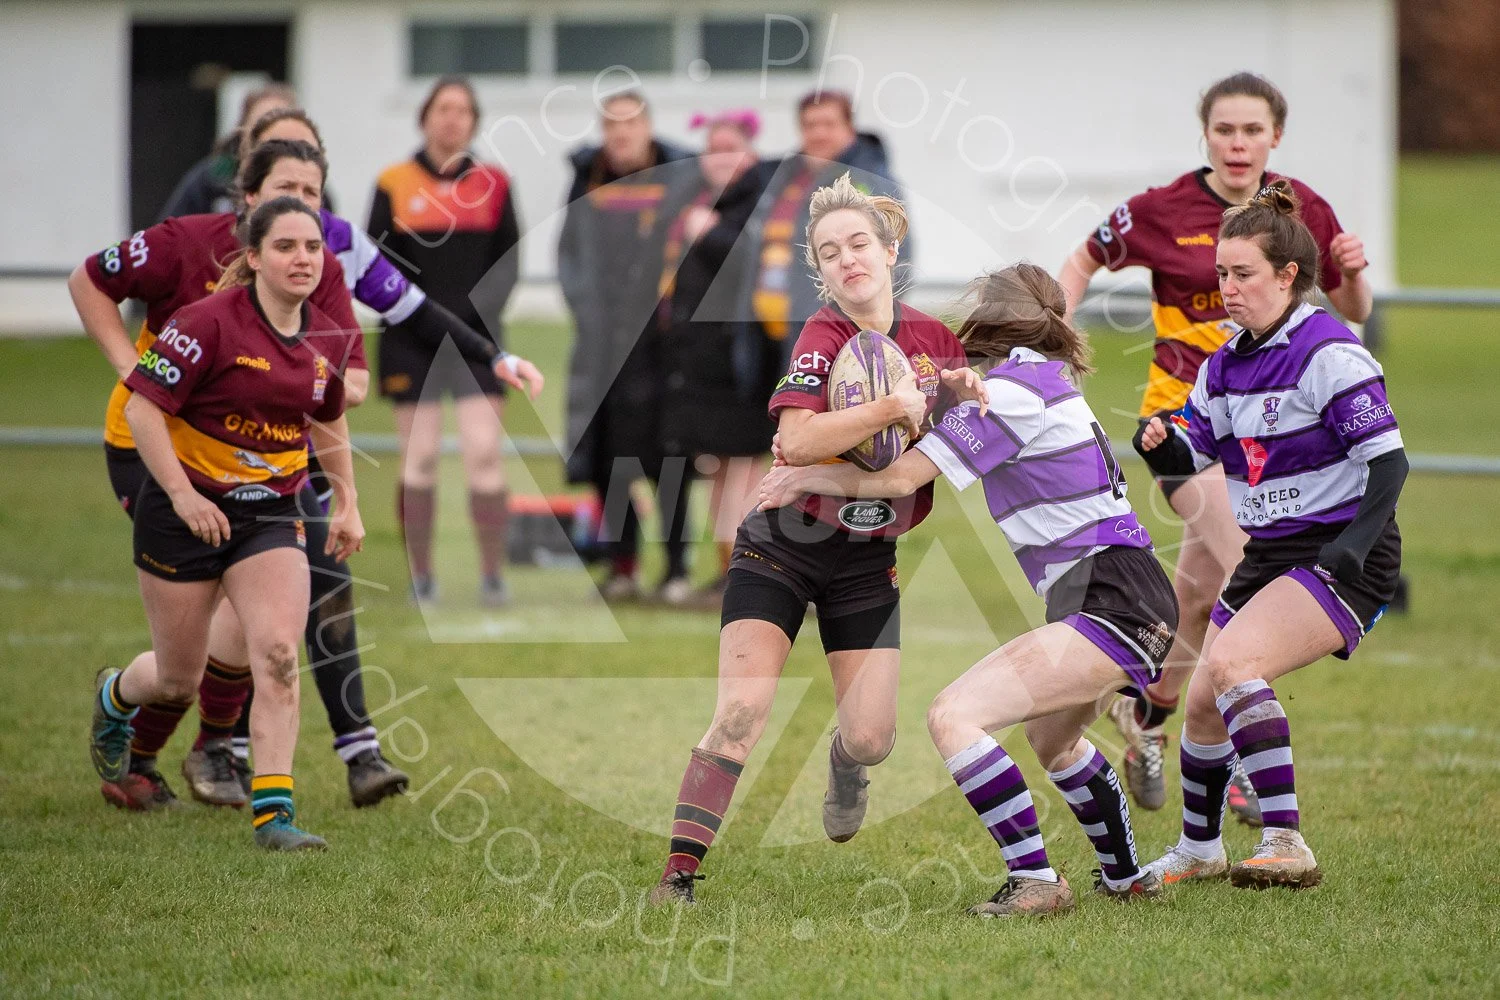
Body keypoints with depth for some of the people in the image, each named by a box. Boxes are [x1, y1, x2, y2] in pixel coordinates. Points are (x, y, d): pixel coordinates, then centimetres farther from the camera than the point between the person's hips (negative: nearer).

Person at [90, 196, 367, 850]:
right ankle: (115, 697, 46)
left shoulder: (328, 339, 2)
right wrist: (181, 494, -23)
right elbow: (142, 407, -17)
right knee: (180, 678, 9)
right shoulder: (212, 321, -17)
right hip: (186, 508, -4)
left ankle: (273, 813, -15)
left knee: (278, 654, -17)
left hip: (272, 513, 4)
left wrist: (347, 502, 17)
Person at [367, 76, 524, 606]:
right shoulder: (394, 184, 3)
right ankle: (420, 576, 8)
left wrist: (474, 313, -8)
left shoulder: (493, 183, 7)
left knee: (484, 451, -9)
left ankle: (493, 573, -3)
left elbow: (508, 262, 6)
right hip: (413, 341, 0)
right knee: (419, 457, 0)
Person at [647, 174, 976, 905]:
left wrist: (960, 393, -9)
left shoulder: (933, 338, -1)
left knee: (871, 736, -3)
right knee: (742, 710, -17)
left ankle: (844, 763, 36)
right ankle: (679, 873, -13)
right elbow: (796, 441, -30)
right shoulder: (824, 337, -15)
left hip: (868, 562, 4)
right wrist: (892, 407, -34)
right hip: (783, 546, -4)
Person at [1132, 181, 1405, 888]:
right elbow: (1195, 458, 16)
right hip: (1266, 557, 8)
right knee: (1203, 700, 9)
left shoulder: (1328, 354, -16)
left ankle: (1287, 845, -30)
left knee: (1232, 662, -28)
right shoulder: (1226, 364, 8)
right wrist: (1163, 446, -7)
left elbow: (1388, 458, -18)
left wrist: (1357, 540, -30)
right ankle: (1198, 850, 32)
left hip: (1340, 560, -8)